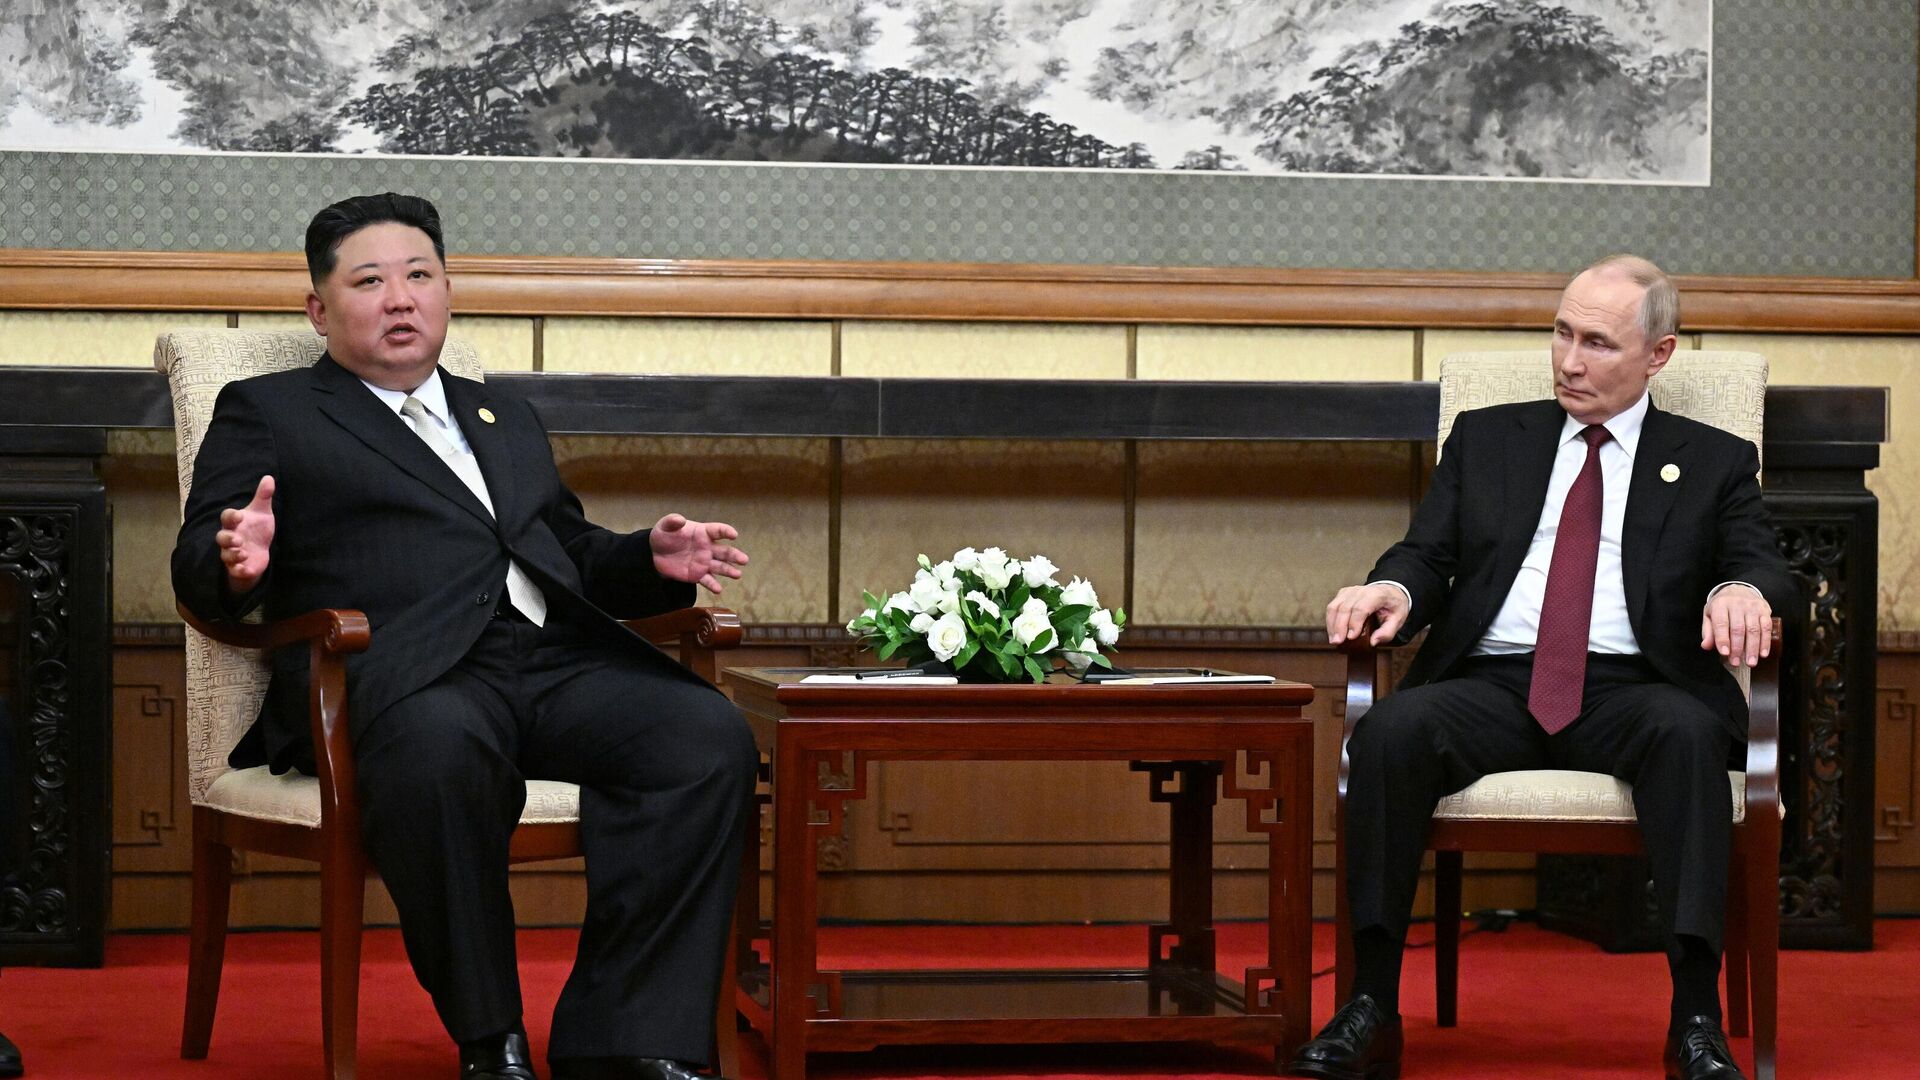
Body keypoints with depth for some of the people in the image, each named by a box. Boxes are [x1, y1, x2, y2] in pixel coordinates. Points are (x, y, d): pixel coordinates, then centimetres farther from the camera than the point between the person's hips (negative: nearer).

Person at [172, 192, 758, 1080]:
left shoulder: (503, 416, 35)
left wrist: (654, 560, 11)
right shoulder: (267, 413, 19)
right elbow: (197, 575, 8)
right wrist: (238, 565, -18)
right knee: (441, 750, -41)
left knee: (708, 734, -25)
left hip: (555, 658, 5)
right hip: (406, 672, -5)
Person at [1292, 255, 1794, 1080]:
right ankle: (1371, 1009, -29)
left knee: (1688, 731, -37)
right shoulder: (1487, 439, 23)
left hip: (1628, 693, -1)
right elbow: (1428, 554, 15)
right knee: (1391, 728, -31)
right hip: (1493, 686, 2)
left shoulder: (1714, 463, 18)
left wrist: (1741, 588, -21)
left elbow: (1762, 564, 5)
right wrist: (1392, 588, -10)